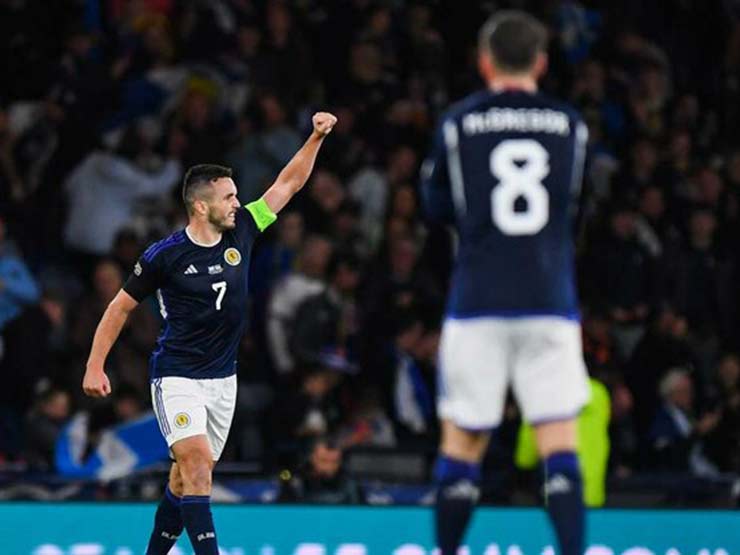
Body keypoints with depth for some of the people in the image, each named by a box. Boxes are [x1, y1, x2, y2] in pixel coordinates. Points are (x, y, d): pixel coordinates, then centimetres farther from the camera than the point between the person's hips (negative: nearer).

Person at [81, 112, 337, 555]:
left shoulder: (241, 232, 0)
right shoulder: (165, 255, -13)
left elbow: (289, 183, 7)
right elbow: (121, 307, -1)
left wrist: (316, 138, -5)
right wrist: (95, 367, -2)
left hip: (223, 377, 5)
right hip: (177, 376, -5)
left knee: (189, 476, 10)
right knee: (197, 463, -21)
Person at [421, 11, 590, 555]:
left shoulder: (458, 122, 1)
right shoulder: (570, 124, 5)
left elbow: (437, 205, 12)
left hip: (478, 301, 0)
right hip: (551, 301, 1)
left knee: (462, 443, 9)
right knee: (560, 445, -2)